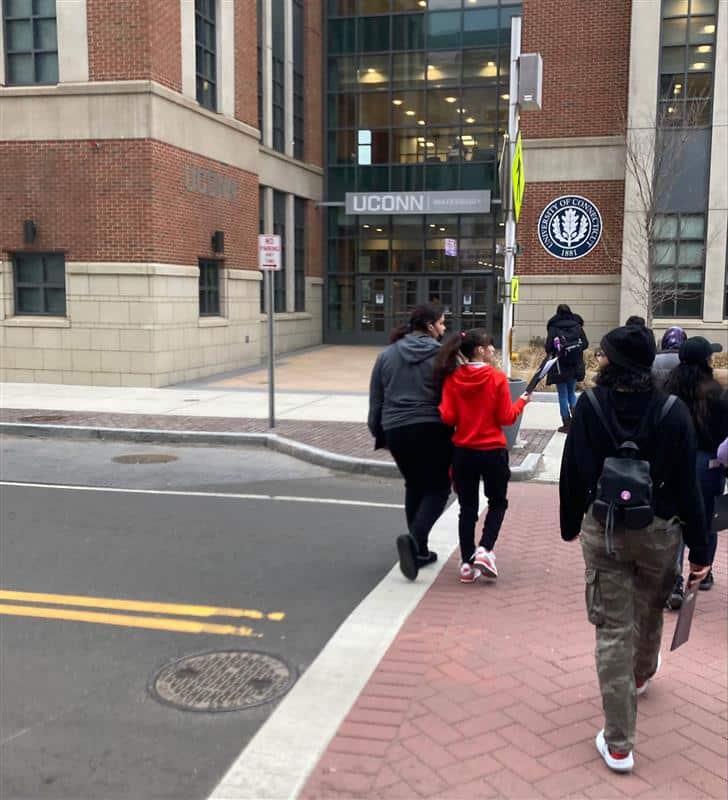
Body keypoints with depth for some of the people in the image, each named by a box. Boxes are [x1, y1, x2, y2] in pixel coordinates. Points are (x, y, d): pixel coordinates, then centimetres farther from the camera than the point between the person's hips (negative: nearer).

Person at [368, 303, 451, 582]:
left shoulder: (387, 355, 8)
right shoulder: (441, 355, -4)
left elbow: (376, 399, 11)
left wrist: (377, 431, 20)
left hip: (396, 430, 5)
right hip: (432, 429, -4)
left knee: (414, 486, 20)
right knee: (438, 488, 7)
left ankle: (419, 549, 20)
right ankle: (414, 538, -17)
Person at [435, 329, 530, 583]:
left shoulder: (452, 378, -5)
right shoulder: (497, 378, -11)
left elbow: (448, 417, -9)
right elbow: (506, 418, -8)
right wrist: (521, 401, 8)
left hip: (463, 451, 3)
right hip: (492, 451, -3)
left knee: (467, 507, 13)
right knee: (498, 502, 17)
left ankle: (467, 563, 13)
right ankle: (484, 550, 1)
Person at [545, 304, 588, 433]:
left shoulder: (553, 327, -9)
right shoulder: (577, 325, 0)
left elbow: (548, 347, -11)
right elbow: (585, 344, 1)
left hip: (560, 366, -3)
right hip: (575, 366, 3)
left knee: (563, 395, 5)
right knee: (572, 393, 18)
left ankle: (567, 424, 5)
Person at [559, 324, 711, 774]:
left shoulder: (589, 406, -11)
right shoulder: (673, 412, -12)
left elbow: (573, 474, -5)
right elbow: (688, 485, -10)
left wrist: (571, 524, 10)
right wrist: (701, 548, -2)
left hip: (603, 530, -1)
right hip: (659, 531, 1)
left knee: (613, 631, 5)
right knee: (650, 613, 28)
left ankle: (618, 744, 8)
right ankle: (643, 674, 58)